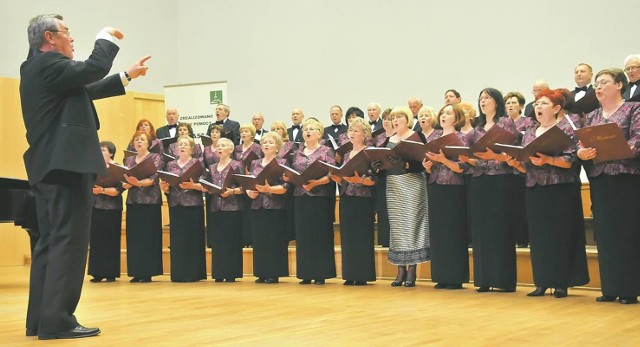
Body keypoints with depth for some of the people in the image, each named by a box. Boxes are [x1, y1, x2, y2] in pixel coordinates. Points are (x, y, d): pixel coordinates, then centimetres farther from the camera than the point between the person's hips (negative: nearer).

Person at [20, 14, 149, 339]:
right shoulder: (47, 63, -10)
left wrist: (128, 75, 29)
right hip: (65, 165, -11)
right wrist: (106, 37, -1)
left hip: (51, 167, 11)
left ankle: (39, 319, 15)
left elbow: (87, 89, 27)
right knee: (68, 242, -10)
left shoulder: (39, 68, 21)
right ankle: (57, 320, -10)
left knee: (50, 242, 11)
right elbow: (94, 68, -20)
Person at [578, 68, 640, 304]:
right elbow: (582, 146, 11)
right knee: (605, 233, 5)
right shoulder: (591, 117, 16)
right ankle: (610, 287, 11)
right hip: (599, 179, 5)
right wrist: (581, 153, -11)